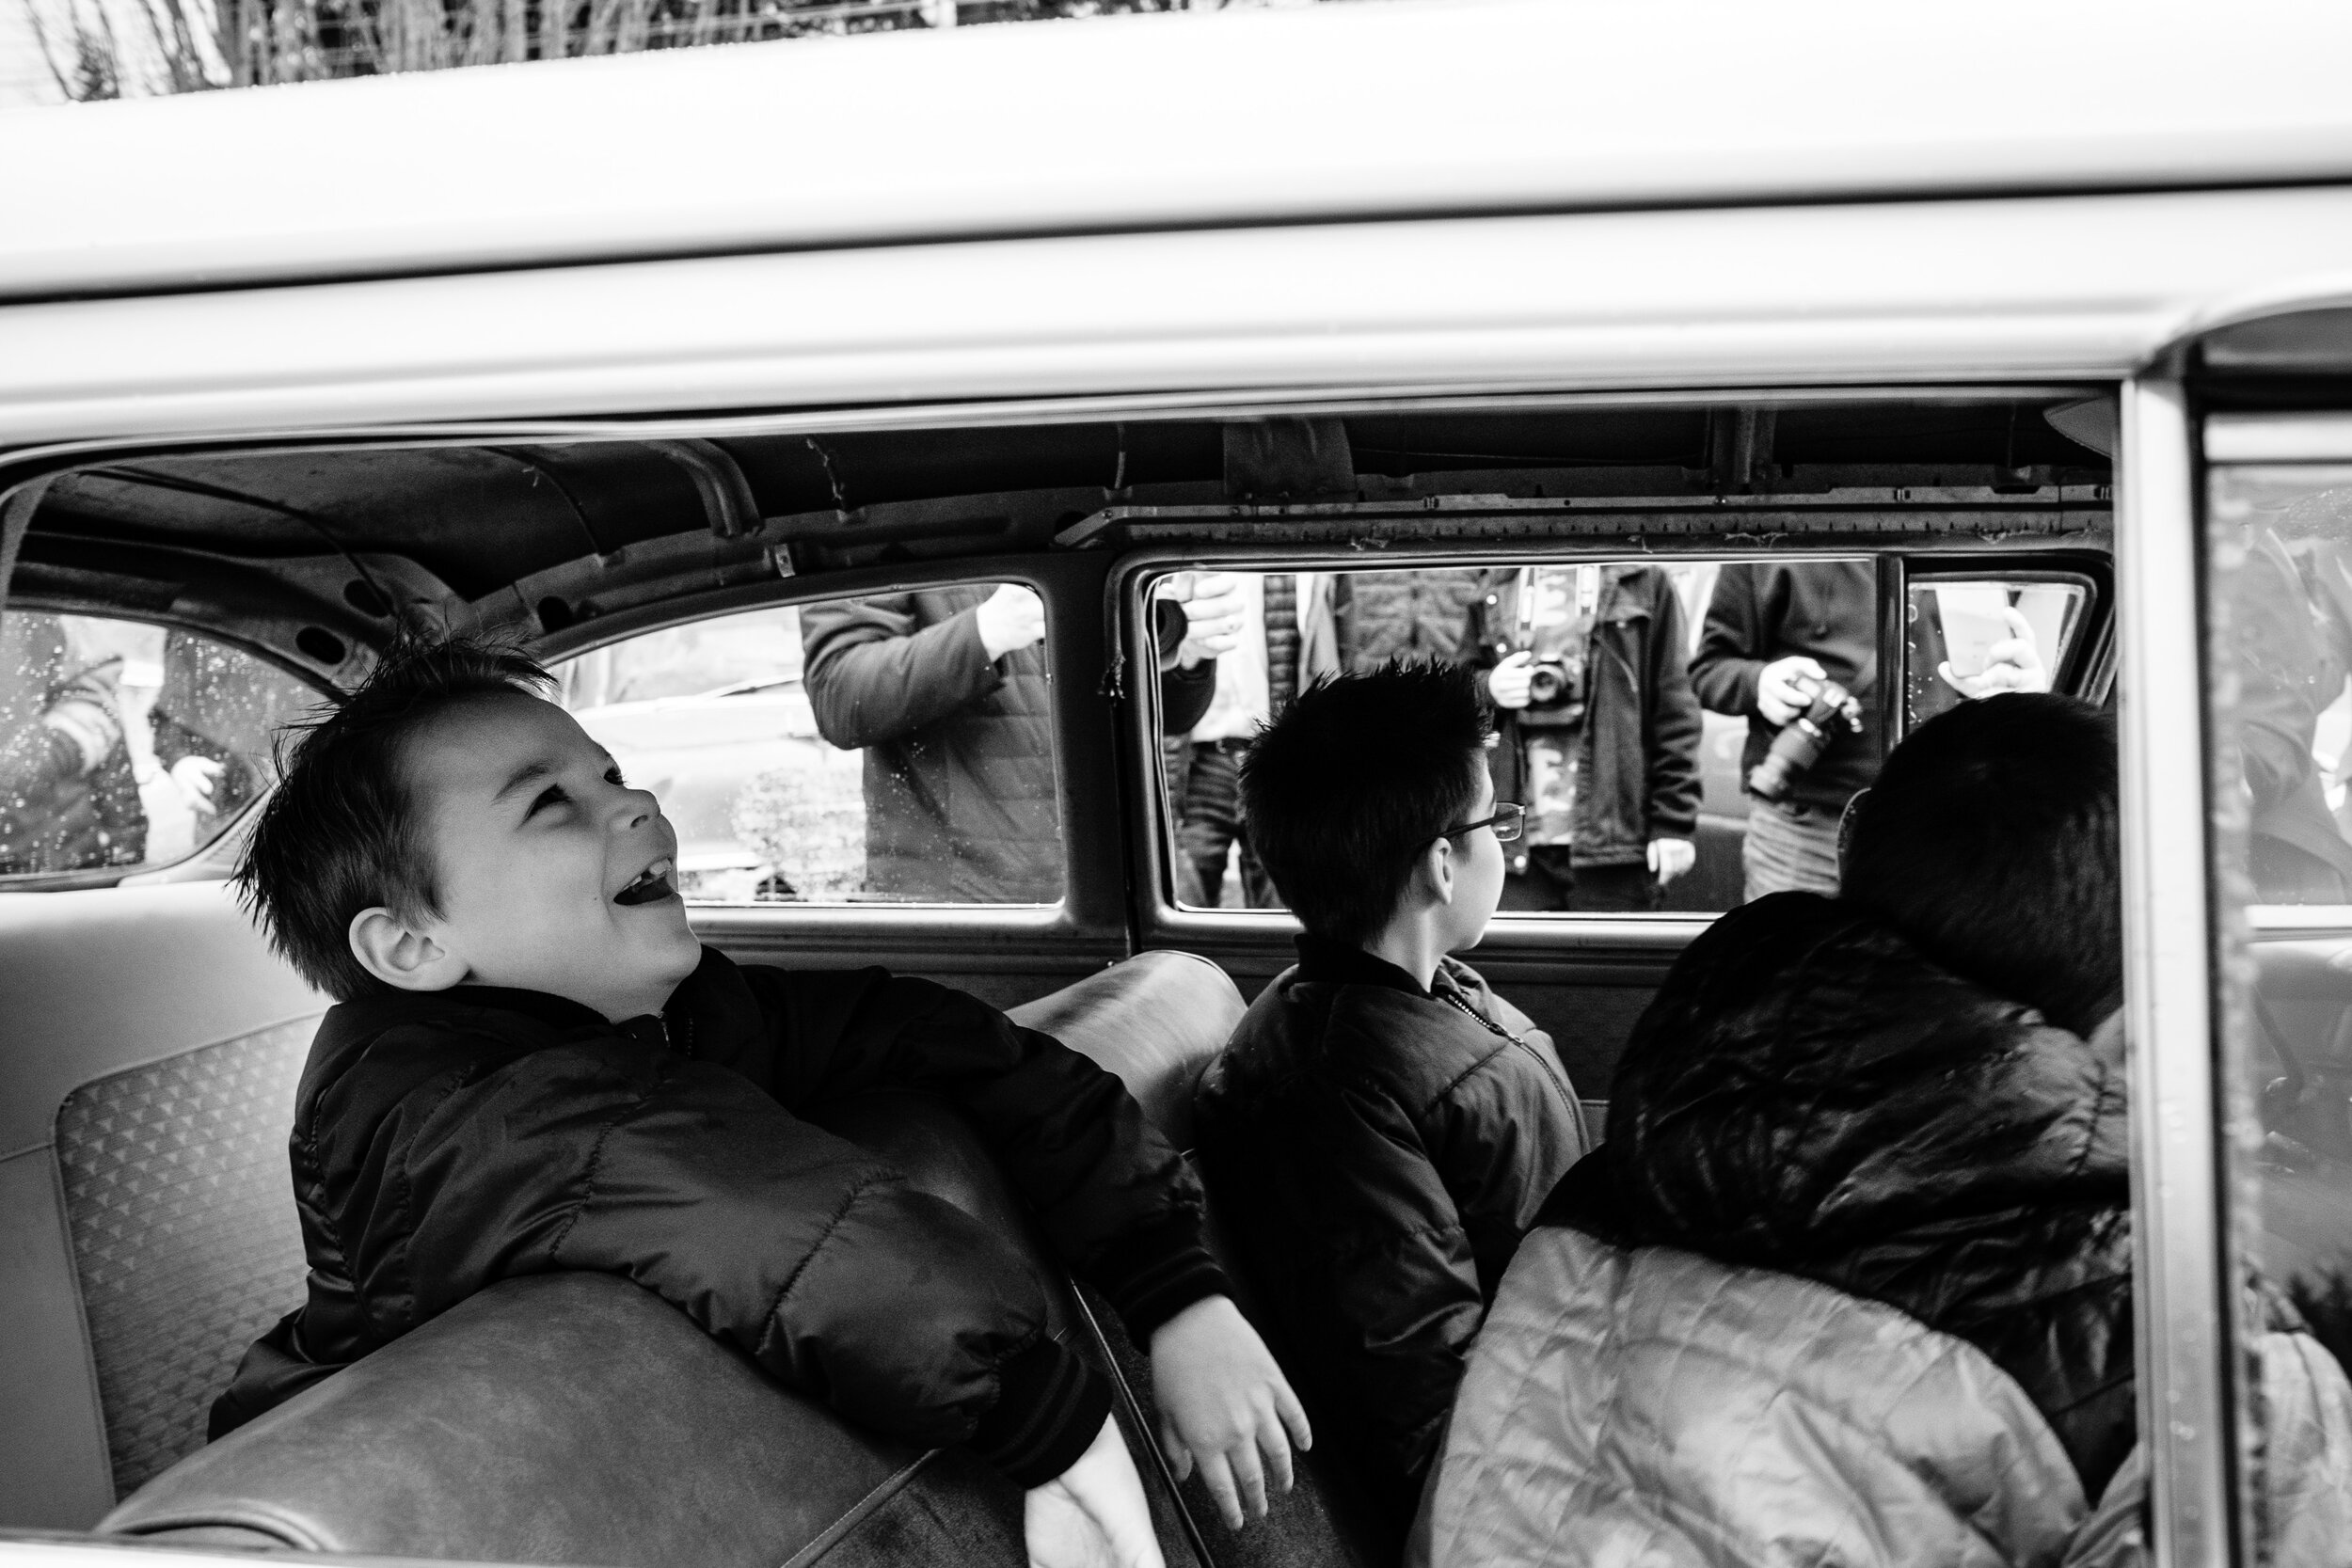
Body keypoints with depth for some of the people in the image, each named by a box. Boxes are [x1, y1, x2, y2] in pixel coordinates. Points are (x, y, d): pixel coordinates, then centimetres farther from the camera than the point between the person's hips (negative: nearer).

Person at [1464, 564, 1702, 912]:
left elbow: (1673, 711, -1)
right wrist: (1487, 690, -4)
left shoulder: (1642, 583, 3)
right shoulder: (1496, 595, 13)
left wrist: (1674, 822, -8)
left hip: (1613, 835, -3)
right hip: (1521, 844, 3)